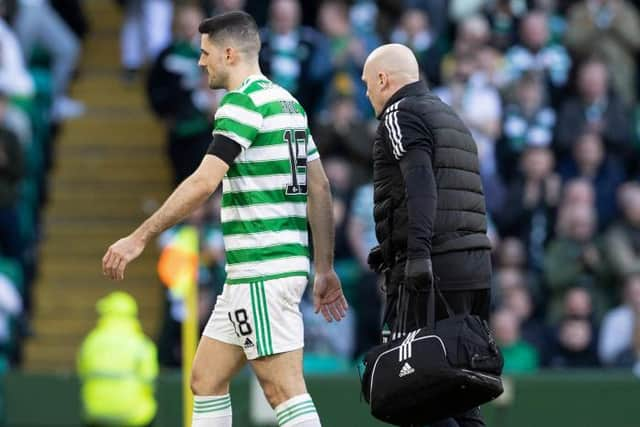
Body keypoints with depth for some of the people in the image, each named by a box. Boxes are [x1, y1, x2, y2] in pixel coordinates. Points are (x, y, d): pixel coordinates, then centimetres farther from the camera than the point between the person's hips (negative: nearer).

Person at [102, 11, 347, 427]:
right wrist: (325, 268, 20)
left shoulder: (245, 101, -12)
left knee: (285, 389, -11)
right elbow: (320, 189, 17)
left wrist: (139, 238, -17)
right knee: (207, 378, 14)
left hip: (263, 273, -10)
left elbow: (203, 182, -20)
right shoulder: (287, 103, 16)